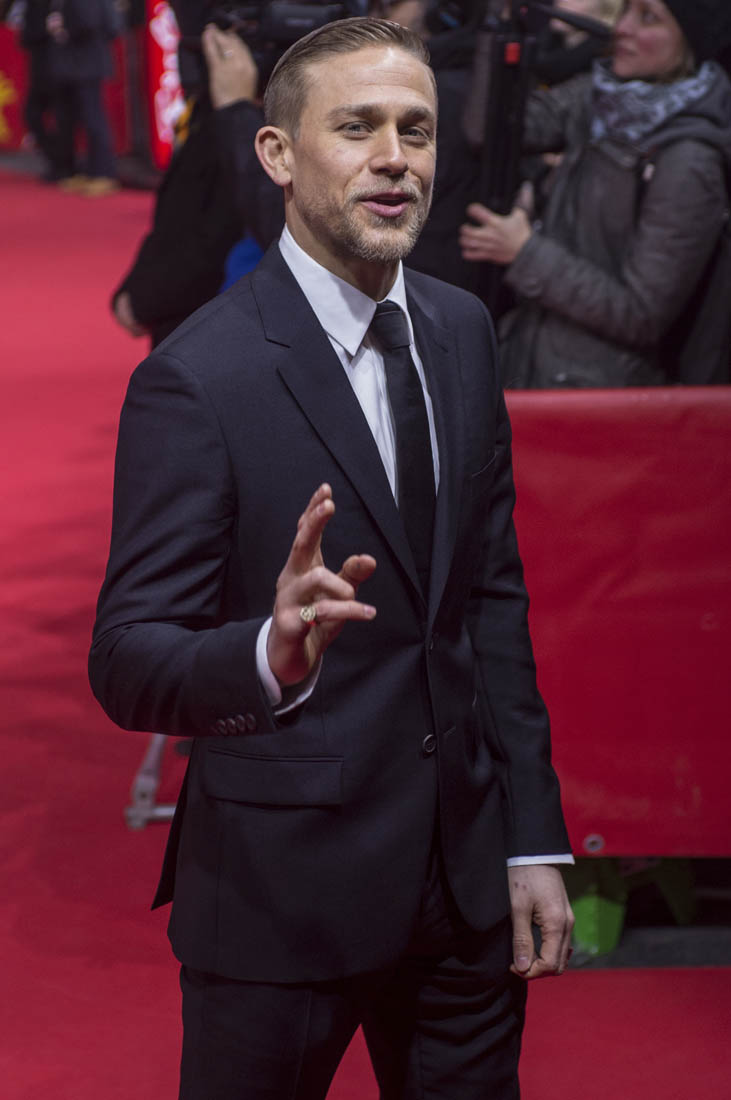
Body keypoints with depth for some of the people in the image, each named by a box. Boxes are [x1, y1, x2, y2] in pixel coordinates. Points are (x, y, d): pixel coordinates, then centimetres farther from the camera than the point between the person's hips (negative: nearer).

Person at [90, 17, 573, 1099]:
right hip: (284, 893, -6)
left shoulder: (462, 332, 5)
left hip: (464, 884, 6)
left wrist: (532, 842, 7)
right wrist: (270, 656, -39)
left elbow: (493, 594, 10)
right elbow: (126, 664, -18)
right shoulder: (197, 378, -17)